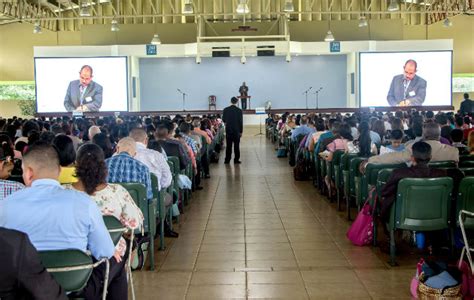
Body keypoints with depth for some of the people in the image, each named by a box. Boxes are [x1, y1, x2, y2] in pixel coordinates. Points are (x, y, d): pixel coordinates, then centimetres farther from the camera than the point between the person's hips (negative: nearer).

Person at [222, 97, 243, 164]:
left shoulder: (226, 110, -3)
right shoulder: (239, 110, -8)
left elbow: (223, 120, 6)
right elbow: (241, 122, -6)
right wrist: (241, 131, 1)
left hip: (228, 130, 2)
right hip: (237, 130, -2)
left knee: (228, 145, 6)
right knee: (236, 145, 4)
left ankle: (227, 159, 7)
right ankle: (236, 159, 5)